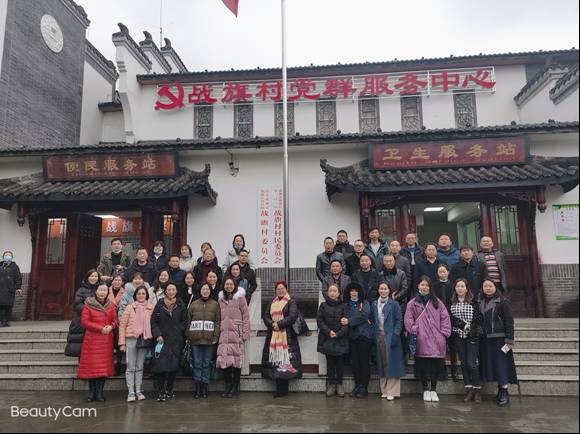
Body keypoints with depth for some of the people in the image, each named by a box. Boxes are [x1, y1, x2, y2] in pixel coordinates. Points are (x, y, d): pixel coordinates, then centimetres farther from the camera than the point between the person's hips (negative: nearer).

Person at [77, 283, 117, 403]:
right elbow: (84, 321, -8)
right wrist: (100, 328, -16)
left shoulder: (111, 306, 9)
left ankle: (99, 392, 9)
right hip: (92, 339, -2)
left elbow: (115, 321, 11)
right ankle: (92, 391, 11)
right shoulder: (88, 305, -1)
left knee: (104, 365, 2)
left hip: (106, 340, 3)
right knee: (91, 365, -1)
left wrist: (111, 327, -13)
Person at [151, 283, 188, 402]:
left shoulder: (181, 306, 7)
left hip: (176, 341, 1)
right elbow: (153, 321, 3)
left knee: (174, 367, 3)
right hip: (162, 339, -1)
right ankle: (160, 392, 0)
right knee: (161, 366, -9)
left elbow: (184, 322, 9)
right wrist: (158, 335, -7)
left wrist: (178, 330, -5)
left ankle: (169, 390, 20)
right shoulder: (160, 305, 5)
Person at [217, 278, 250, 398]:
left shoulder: (240, 298, 1)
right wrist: (218, 332, 7)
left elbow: (246, 316, -2)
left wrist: (245, 333, -8)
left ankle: (235, 387, 11)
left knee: (237, 360, -1)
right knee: (224, 360, -1)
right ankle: (227, 387, 11)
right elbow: (219, 317, 16)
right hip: (224, 334, 3)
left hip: (237, 334, -3)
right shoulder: (221, 299, 15)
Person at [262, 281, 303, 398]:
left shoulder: (291, 302, 3)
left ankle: (283, 390, -2)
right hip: (273, 335, 5)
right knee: (275, 360, 2)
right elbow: (265, 316, 11)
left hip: (287, 335, -5)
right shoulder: (272, 303, 20)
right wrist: (272, 324, -8)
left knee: (285, 361, -8)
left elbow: (293, 316, -10)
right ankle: (279, 389, 8)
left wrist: (280, 324, -14)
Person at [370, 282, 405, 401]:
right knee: (381, 363, 8)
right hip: (379, 336, 4)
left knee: (391, 363, -3)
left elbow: (399, 320, -5)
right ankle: (384, 390, 18)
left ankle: (392, 391, 4)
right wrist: (374, 335, 4)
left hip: (390, 337, -4)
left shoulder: (394, 304, -2)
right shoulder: (374, 304, 10)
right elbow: (372, 321, 13)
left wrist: (395, 335, -13)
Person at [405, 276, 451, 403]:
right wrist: (415, 331, -8)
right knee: (423, 365, 1)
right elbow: (408, 320, 2)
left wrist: (444, 333, 2)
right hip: (421, 341, -1)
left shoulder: (437, 302, 10)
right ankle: (425, 390, 17)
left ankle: (433, 390, 16)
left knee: (436, 365, 1)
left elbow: (445, 317, 9)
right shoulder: (412, 303, 6)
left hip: (437, 341, 1)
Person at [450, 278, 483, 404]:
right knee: (464, 364, 6)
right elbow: (450, 318, -2)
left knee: (472, 364, -6)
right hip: (458, 336, 3)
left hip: (472, 336, -3)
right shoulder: (451, 303, 6)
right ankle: (469, 390, 13)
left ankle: (477, 391, 6)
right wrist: (463, 325, -13)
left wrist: (470, 328, -13)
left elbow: (478, 318, -3)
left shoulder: (473, 302, 1)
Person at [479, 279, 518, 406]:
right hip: (486, 339, 5)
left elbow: (509, 321, -8)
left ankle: (505, 392, 3)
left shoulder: (502, 301, -5)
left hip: (499, 338, -5)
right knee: (491, 365, 7)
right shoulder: (481, 302, 11)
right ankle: (500, 391, 17)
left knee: (501, 364, -5)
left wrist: (509, 340, -14)